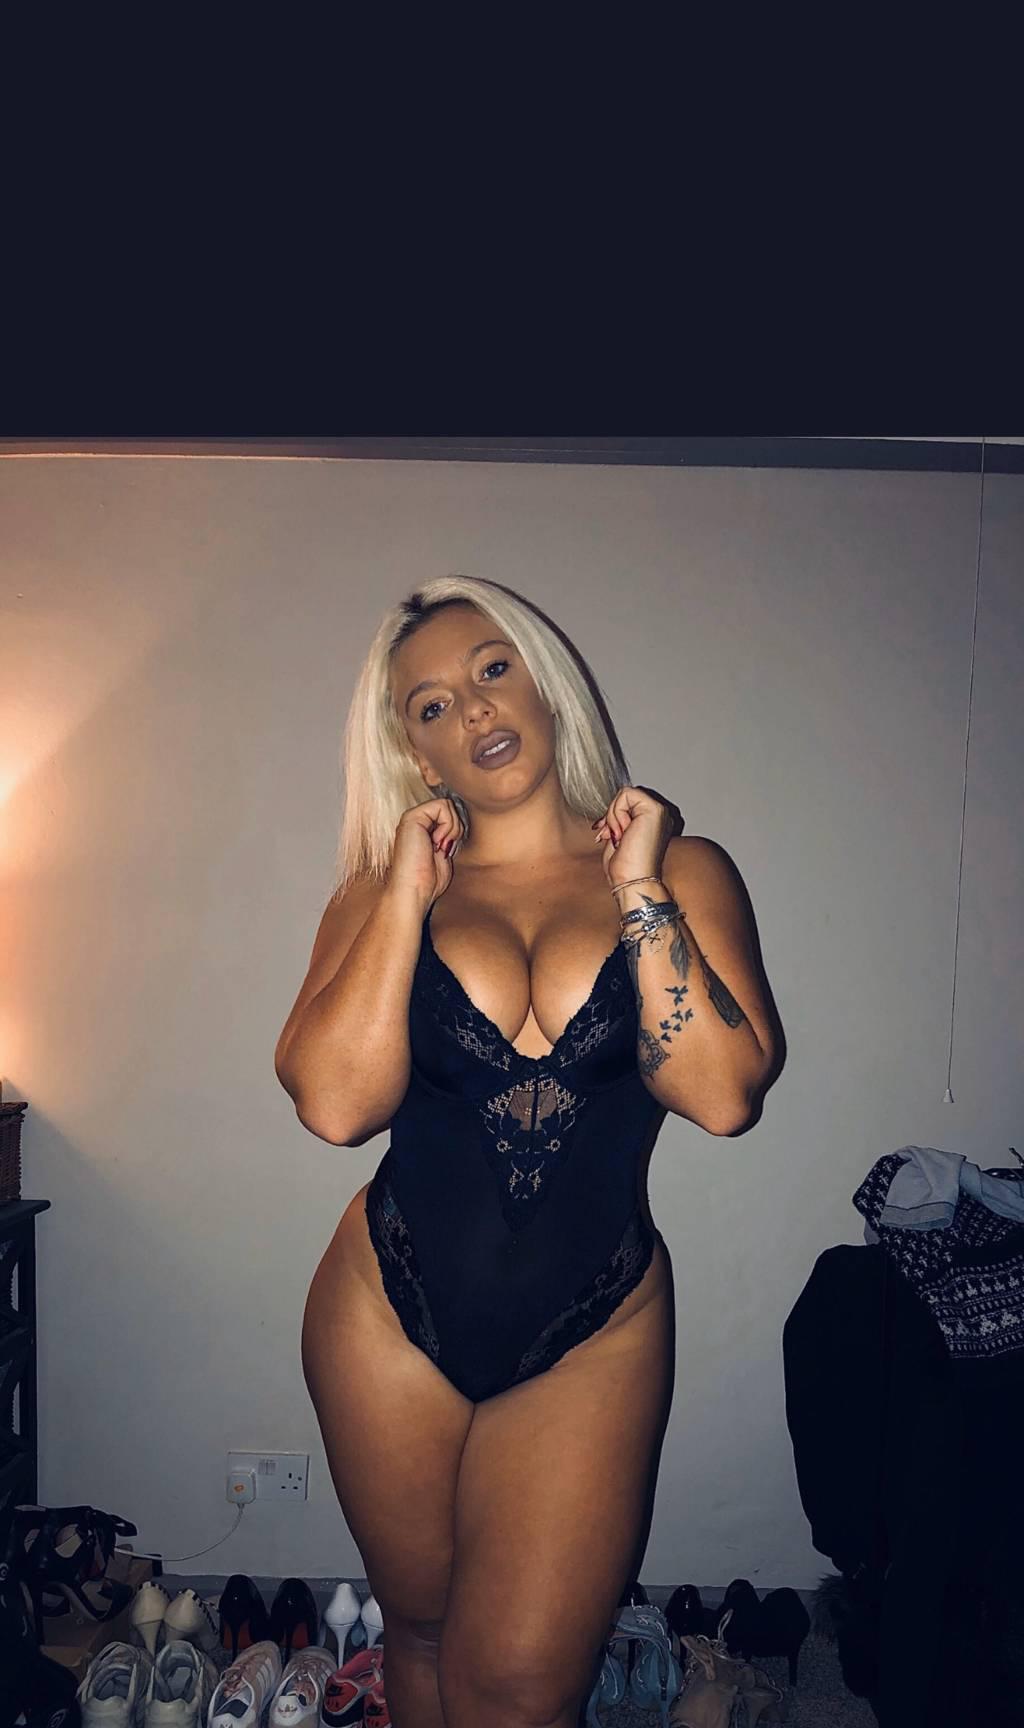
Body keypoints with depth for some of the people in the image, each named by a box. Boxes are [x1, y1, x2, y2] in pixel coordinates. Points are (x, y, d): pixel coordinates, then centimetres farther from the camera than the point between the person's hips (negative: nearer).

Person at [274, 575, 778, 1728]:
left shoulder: (681, 871, -3)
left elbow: (723, 1096, -15)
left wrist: (639, 889, -16)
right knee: (423, 1634, 22)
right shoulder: (380, 892, -1)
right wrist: (407, 894, -15)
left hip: (595, 1333, -1)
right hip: (391, 1317, 2)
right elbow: (335, 1105, -16)